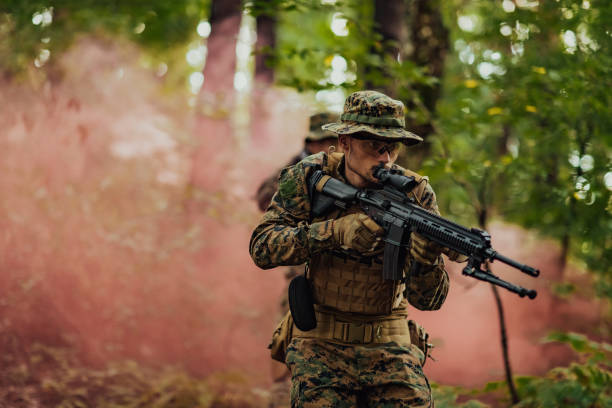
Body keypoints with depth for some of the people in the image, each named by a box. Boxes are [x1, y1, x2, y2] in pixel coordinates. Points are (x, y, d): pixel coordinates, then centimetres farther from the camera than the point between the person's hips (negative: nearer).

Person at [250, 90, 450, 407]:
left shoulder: (416, 194, -7)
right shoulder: (310, 178, -6)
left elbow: (428, 300, -10)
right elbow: (261, 248, -15)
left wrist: (426, 257, -33)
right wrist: (337, 231, -27)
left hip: (390, 348, 1)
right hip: (321, 346, -1)